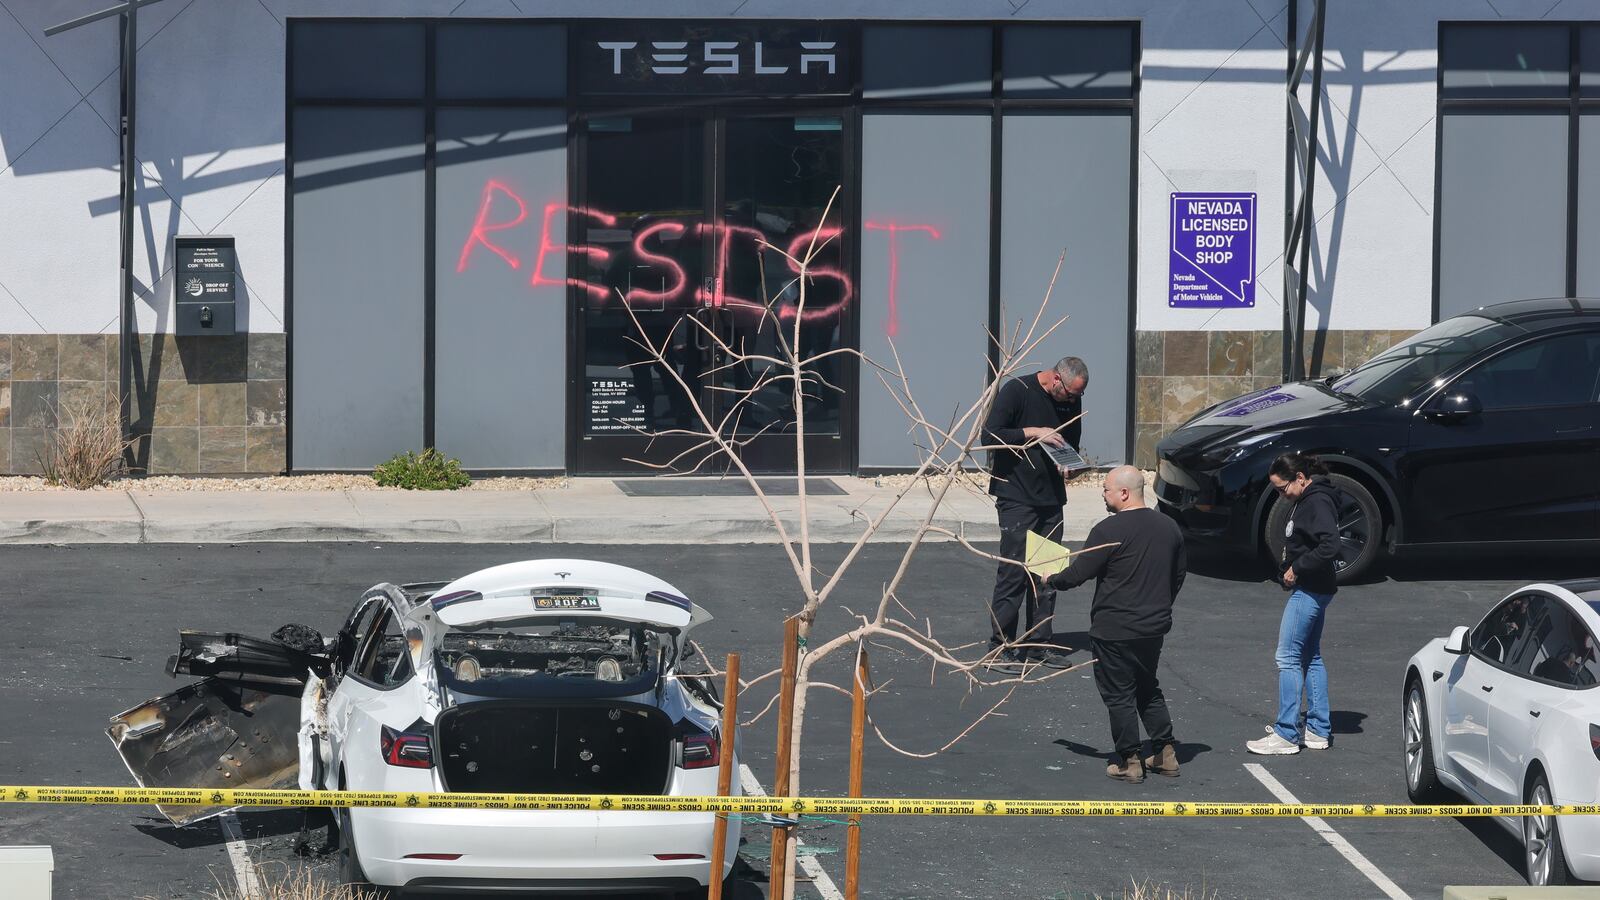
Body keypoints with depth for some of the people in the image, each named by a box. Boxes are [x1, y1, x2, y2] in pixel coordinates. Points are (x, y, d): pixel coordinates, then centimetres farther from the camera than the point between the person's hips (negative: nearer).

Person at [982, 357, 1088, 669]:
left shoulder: (1072, 400, 8)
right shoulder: (1017, 391, -11)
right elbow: (990, 436, -15)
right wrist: (1033, 433, -19)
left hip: (1051, 497, 6)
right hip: (1016, 496, -6)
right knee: (1014, 570, -9)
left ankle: (1039, 643, 14)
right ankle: (1000, 646, -3)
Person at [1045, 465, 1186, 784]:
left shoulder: (1109, 530, -17)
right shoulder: (1168, 527, 5)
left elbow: (1077, 574, -13)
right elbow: (1179, 574, 16)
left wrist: (1052, 580, 7)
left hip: (1114, 630, -7)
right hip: (1155, 627, 7)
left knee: (1119, 695, 4)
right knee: (1148, 689, 21)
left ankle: (1129, 762, 8)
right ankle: (1165, 754, 21)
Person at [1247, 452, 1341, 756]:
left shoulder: (1317, 502, -18)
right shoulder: (1308, 500, 14)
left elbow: (1330, 546, -29)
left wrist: (1297, 568, -20)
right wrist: (1290, 570, 6)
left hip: (1309, 590, -11)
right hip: (1312, 590, 11)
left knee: (1288, 658, -8)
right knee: (1311, 657, 15)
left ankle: (1286, 735, -6)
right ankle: (1318, 730, 22)